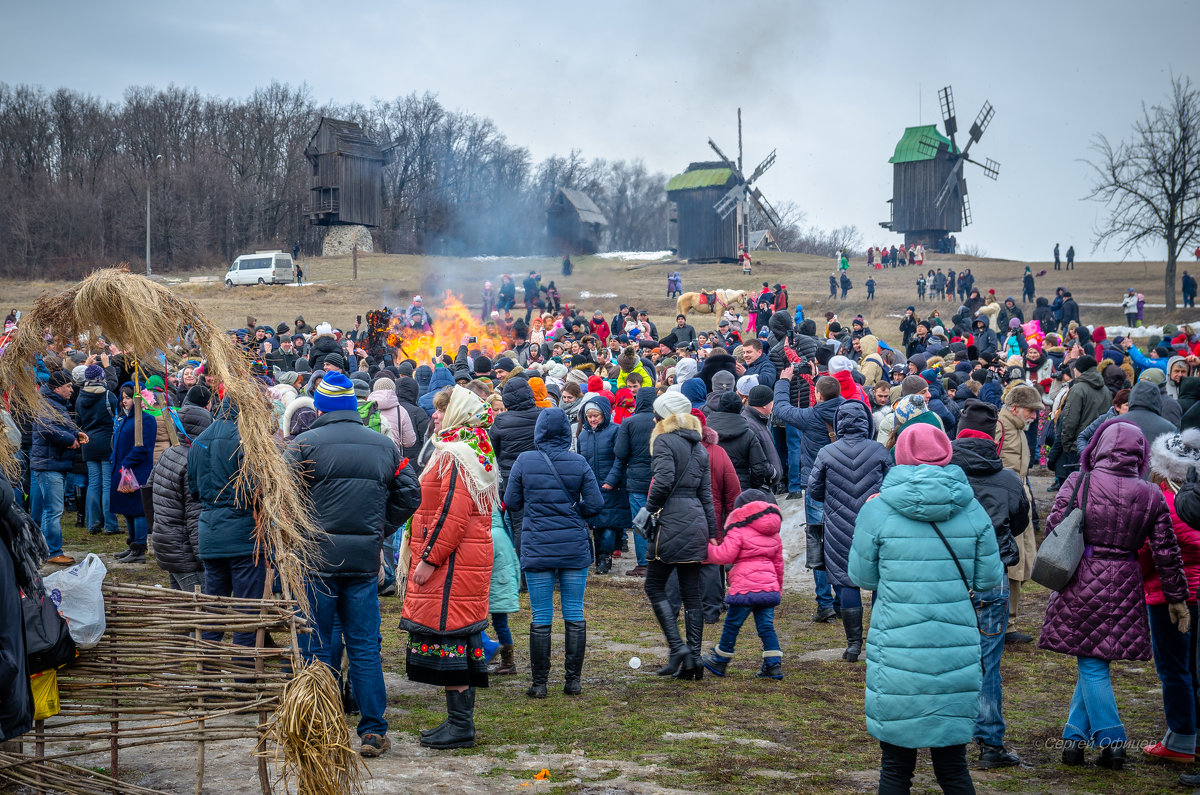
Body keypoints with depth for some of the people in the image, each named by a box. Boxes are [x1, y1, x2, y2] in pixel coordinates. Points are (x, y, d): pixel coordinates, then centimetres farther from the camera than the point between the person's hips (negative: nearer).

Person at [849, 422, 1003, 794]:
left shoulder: (876, 510, -6)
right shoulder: (972, 510, 0)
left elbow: (862, 576, 4)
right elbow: (989, 579, 6)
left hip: (897, 650, -2)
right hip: (957, 650, 2)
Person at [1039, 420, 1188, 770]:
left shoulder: (1077, 483, -8)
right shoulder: (1151, 496, -1)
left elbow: (1053, 527, -6)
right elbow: (1166, 552, 3)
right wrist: (1177, 597, 13)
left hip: (1081, 582, -2)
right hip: (1124, 587, 2)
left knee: (1091, 665, 5)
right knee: (1094, 663, 14)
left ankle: (1111, 742, 5)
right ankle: (1075, 738, 19)